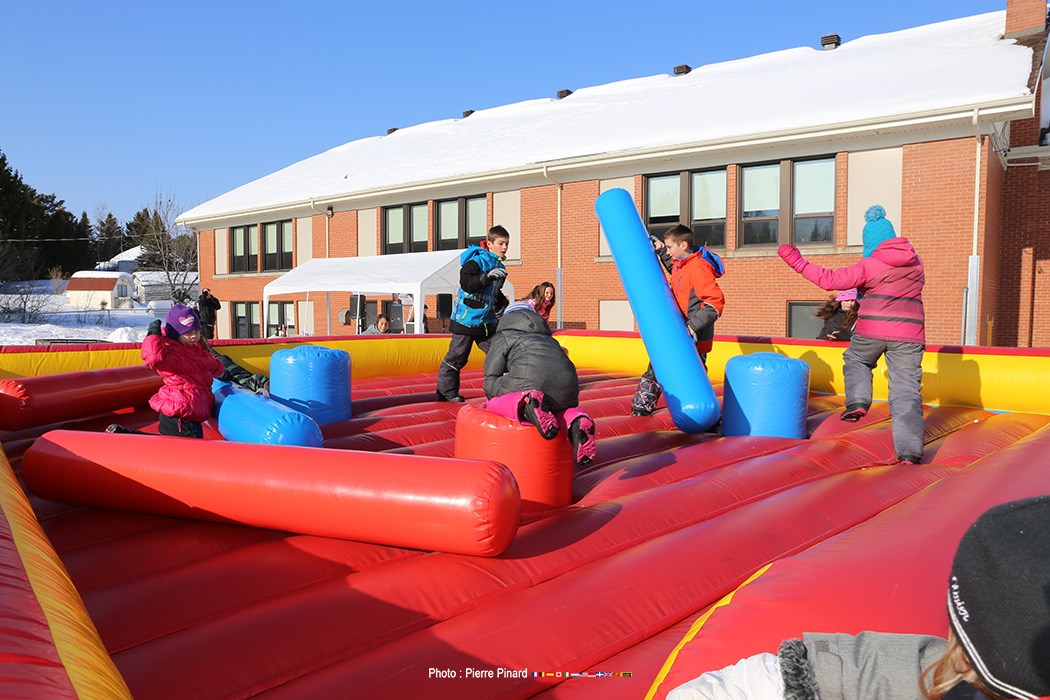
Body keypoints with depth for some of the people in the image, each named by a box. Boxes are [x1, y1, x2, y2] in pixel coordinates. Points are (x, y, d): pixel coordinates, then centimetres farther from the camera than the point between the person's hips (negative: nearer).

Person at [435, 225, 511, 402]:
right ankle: (446, 392, 8)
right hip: (466, 319, -8)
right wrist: (487, 276, -38)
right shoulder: (476, 260, -13)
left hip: (487, 321, 8)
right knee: (457, 356, -2)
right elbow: (466, 283, -29)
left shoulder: (499, 267, 14)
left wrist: (504, 305, 12)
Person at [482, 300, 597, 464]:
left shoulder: (503, 336, 25)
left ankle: (526, 405, -19)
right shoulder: (549, 339, 41)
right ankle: (576, 422, -4)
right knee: (563, 408, 33)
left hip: (529, 381, -5)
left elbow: (490, 381, 16)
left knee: (493, 403, 13)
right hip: (566, 381, 5)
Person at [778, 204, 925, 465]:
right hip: (909, 335, 3)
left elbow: (830, 279, -11)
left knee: (855, 359, 29)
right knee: (906, 390, 1)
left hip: (871, 331, -3)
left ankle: (857, 402, 6)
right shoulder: (915, 261, 12)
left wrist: (799, 263, -6)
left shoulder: (870, 265, -4)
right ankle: (910, 451, -6)